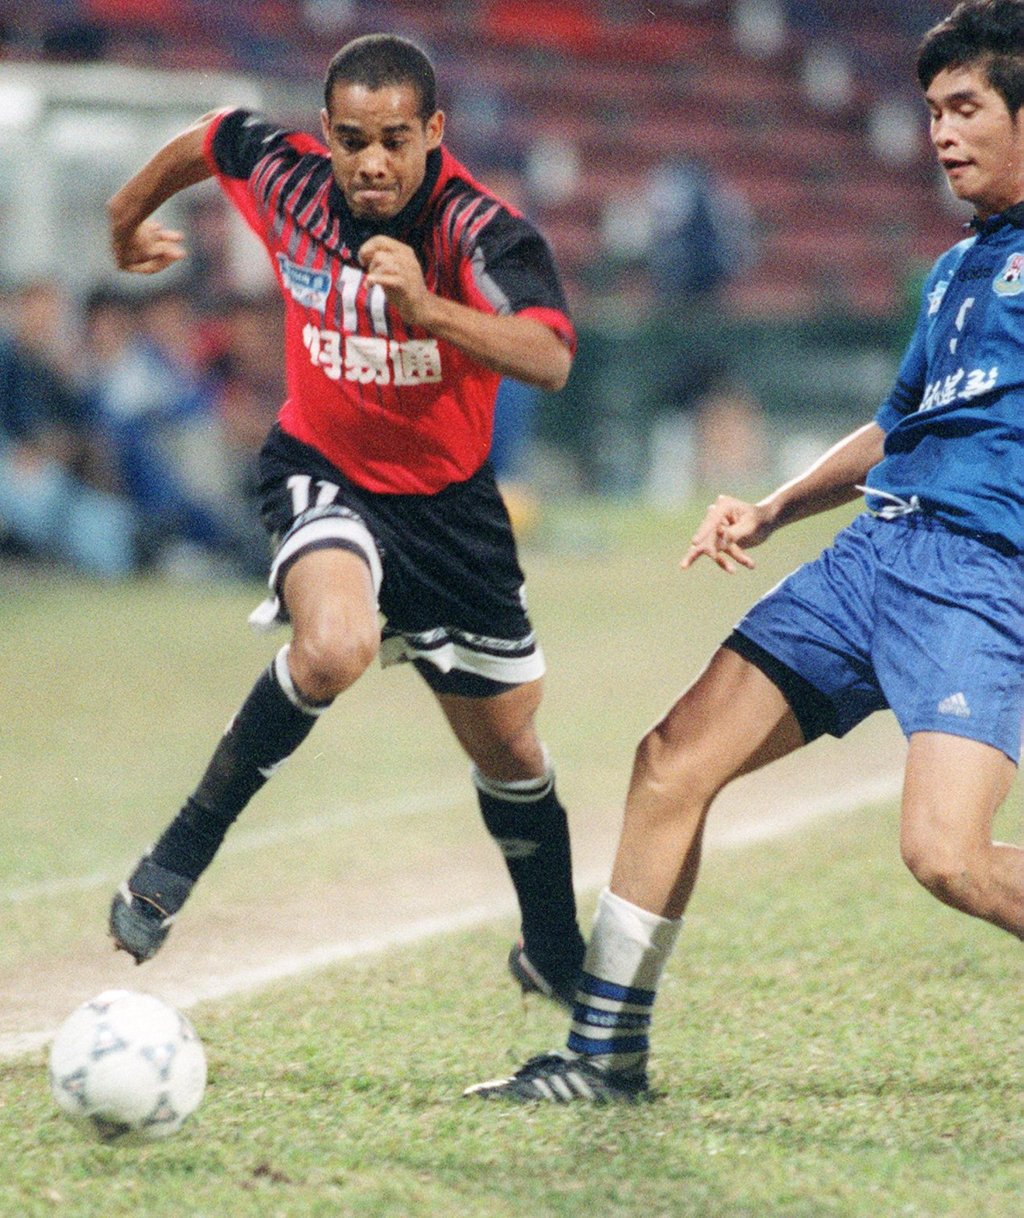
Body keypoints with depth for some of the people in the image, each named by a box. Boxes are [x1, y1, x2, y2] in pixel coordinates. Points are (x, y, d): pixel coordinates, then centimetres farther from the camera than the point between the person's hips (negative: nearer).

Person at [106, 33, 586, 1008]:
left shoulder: (481, 229, -24)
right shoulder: (282, 174, -15)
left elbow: (550, 359, -40)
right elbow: (205, 140, 9)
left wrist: (427, 308, -53)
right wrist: (130, 214, 27)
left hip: (448, 499, 1)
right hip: (321, 475, -1)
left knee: (508, 747, 11)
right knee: (335, 646, -35)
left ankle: (554, 956, 37)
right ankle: (176, 862, -20)